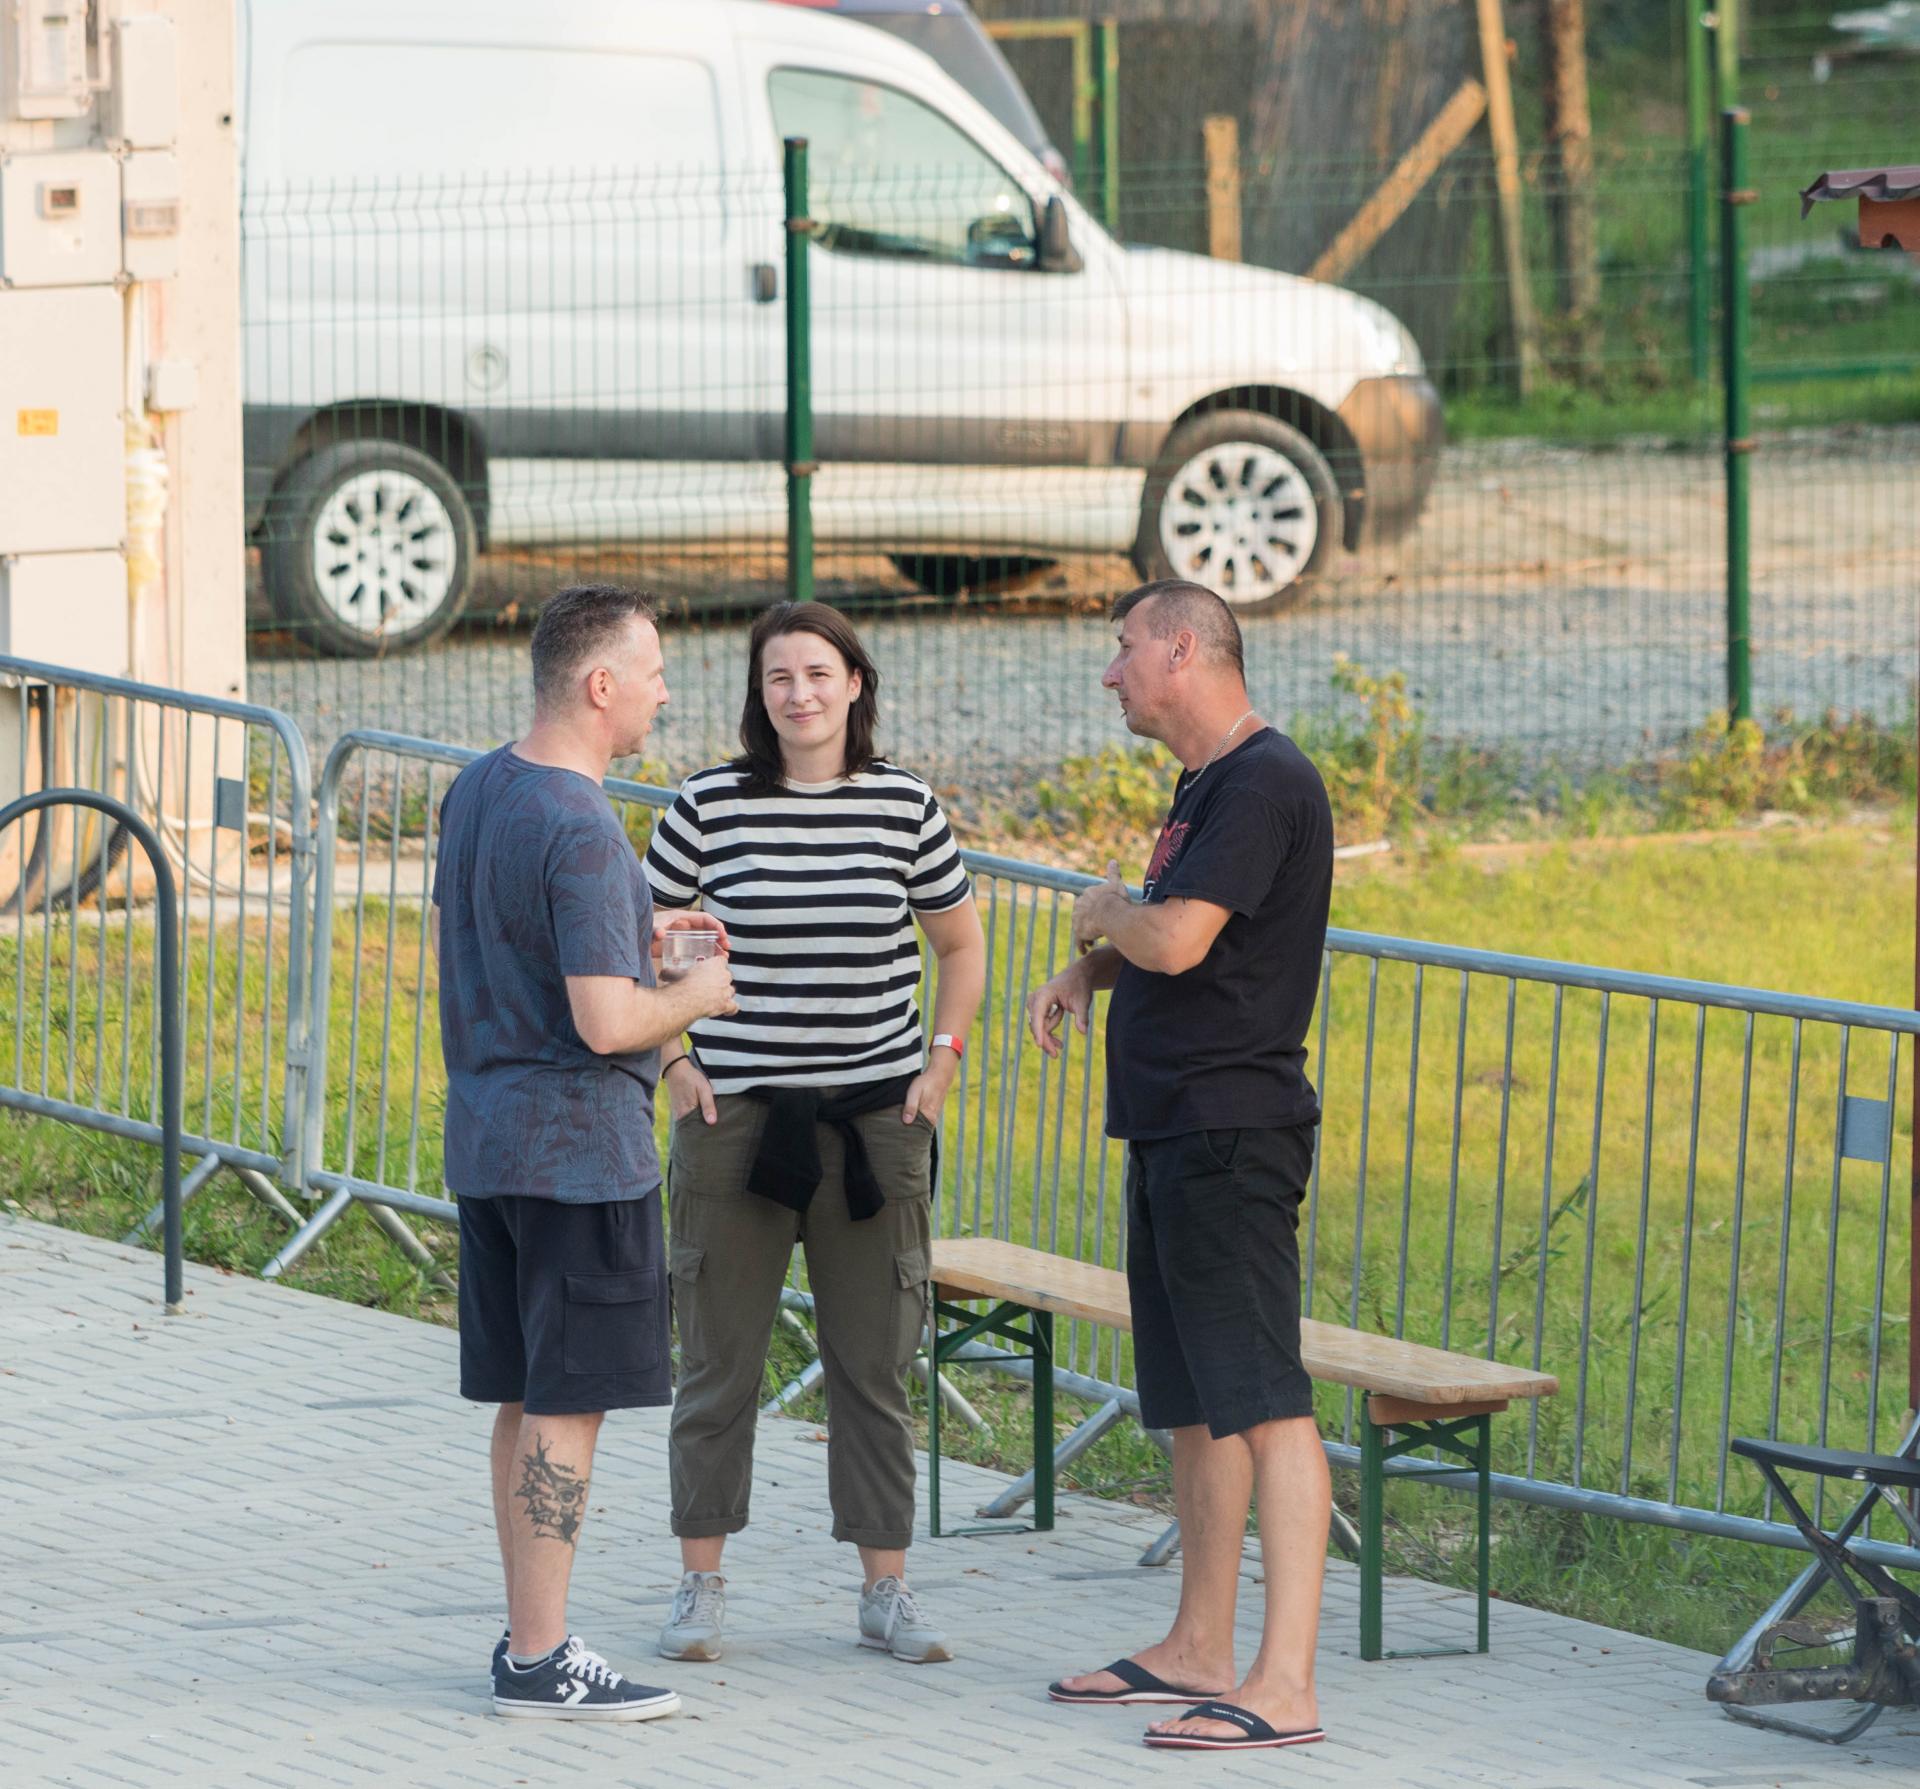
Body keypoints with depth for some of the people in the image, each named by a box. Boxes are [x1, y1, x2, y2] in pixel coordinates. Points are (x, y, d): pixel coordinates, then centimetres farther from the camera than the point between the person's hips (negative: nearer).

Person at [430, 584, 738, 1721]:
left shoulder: (476, 792, 8)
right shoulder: (580, 832, -21)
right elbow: (606, 1023, -24)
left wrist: (636, 936, 21)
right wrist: (697, 997, -5)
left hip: (487, 1144, 9)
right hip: (578, 1147, -9)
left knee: (526, 1400, 14)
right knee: (566, 1405, -4)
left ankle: (529, 1636, 21)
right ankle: (540, 1659, -1)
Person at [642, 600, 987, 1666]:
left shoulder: (903, 807, 1)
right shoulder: (708, 808, -3)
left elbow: (960, 943, 15)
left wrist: (941, 1062, 4)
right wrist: (671, 1064, 0)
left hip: (877, 1121, 1)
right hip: (736, 1118, -1)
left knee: (875, 1365, 6)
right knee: (719, 1359, 2)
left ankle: (886, 1590, 13)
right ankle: (700, 1587, 12)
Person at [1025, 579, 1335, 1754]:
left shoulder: (1263, 783, -15)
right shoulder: (1206, 787, 18)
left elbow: (1175, 940, -24)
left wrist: (1105, 911, -3)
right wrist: (1085, 972, 9)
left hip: (1232, 1137, -11)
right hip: (1175, 1131, 11)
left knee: (1263, 1401, -14)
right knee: (1194, 1403, 16)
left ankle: (1286, 1685, -18)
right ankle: (1200, 1649, 24)